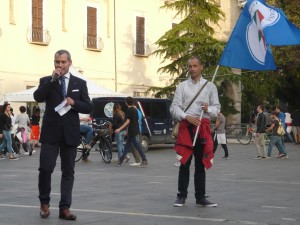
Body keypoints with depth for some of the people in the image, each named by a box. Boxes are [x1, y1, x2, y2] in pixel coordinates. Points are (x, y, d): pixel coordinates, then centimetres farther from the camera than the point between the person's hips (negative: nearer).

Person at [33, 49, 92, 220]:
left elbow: (88, 107, 6)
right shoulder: (46, 81, 7)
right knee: (46, 168, -8)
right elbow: (38, 97, -13)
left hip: (70, 133, 1)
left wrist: (74, 103, -12)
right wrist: (52, 79, -16)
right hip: (51, 132, -1)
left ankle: (65, 208, 6)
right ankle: (44, 202, 13)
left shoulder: (80, 83, 9)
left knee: (68, 171, 3)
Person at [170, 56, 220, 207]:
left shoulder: (210, 86, 11)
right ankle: (181, 196, 5)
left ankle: (200, 197, 10)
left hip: (203, 127, 1)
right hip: (186, 126, -1)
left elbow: (216, 107, 10)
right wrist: (187, 117, -15)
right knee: (184, 163, -2)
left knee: (200, 164, 5)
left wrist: (208, 109, -12)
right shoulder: (182, 86, 8)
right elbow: (174, 107, 1)